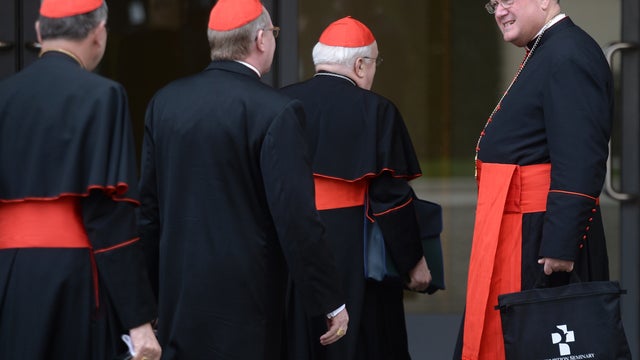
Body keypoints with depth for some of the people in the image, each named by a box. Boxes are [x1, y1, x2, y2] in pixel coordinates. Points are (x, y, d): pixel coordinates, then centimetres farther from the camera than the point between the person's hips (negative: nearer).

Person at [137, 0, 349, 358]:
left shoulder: (165, 101, 5)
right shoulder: (276, 113, -13)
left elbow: (147, 203, 10)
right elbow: (297, 219, -16)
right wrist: (332, 302, -8)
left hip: (177, 291, 6)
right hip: (244, 301, -6)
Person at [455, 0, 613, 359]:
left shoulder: (569, 56, -16)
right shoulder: (547, 52, 17)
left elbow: (579, 165, -23)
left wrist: (560, 248, -26)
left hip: (538, 237, -10)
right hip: (513, 234, 10)